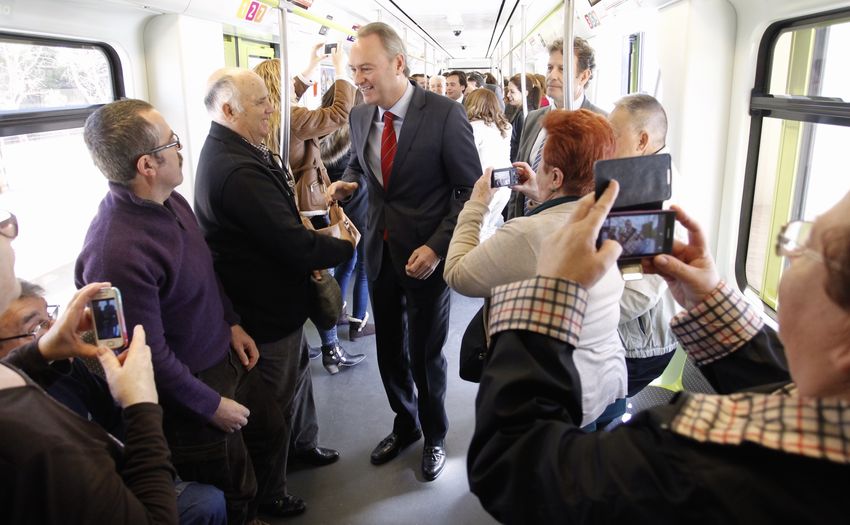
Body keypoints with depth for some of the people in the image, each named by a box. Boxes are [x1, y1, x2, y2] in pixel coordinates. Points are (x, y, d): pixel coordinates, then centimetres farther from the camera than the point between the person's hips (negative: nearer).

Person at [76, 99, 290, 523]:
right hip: (189, 388, -8)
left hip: (225, 357, 8)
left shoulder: (171, 201, -7)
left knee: (270, 431, 29)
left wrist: (231, 323, 8)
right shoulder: (117, 253, -34)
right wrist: (212, 405, -15)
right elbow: (150, 357, -26)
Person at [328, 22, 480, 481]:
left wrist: (437, 247, -19)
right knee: (389, 349, 16)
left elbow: (471, 189, -11)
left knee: (426, 352, 10)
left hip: (425, 255, -5)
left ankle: (434, 435, 35)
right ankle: (405, 425, 42)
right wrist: (350, 181, -4)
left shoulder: (445, 114, -15)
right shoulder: (360, 116, 2)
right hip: (379, 250, 5)